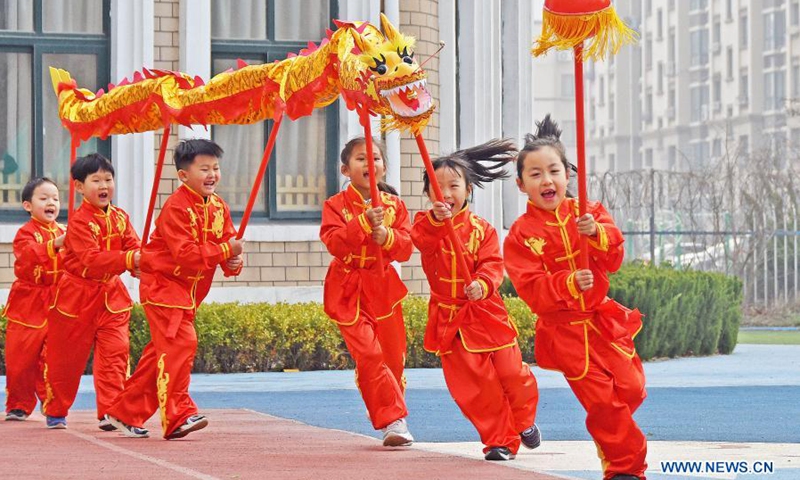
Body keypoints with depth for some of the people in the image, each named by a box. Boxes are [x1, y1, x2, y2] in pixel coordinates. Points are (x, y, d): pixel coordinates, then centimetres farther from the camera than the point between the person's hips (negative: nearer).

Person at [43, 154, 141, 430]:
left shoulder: (120, 217, 4)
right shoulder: (79, 221, -17)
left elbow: (133, 247, -4)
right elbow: (92, 259, -28)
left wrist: (141, 263, -29)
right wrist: (129, 259, -39)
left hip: (111, 295, 5)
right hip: (77, 296, -5)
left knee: (115, 354, -7)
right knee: (65, 358, 7)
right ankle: (55, 412, 26)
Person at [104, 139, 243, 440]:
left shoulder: (219, 207, 6)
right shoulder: (176, 207, -19)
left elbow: (228, 243, 5)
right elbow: (186, 254, -27)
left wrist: (233, 263, -18)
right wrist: (225, 251, -29)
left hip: (189, 289, 8)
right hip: (163, 283, -8)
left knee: (162, 350, 12)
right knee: (180, 343, -19)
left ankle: (125, 413, 23)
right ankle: (177, 417, -18)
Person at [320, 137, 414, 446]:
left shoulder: (394, 205, 6)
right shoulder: (336, 205, -3)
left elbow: (406, 247, -2)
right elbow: (334, 243, -18)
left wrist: (386, 235, -22)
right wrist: (364, 221, -28)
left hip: (383, 288, 4)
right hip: (348, 290, -3)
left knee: (393, 358, 7)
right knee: (369, 356, -16)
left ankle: (392, 422, 22)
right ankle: (394, 421, -14)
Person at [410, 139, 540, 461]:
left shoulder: (481, 229, -3)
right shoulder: (426, 224, -3)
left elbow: (492, 265, -12)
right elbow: (421, 241, -26)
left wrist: (482, 284, -33)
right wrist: (436, 219, -45)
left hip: (484, 312, 0)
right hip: (449, 319, 1)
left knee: (510, 372, 1)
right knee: (471, 386, -2)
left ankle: (524, 422, 31)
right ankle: (500, 441, 9)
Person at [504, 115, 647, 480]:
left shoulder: (588, 213, 2)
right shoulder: (521, 234, -8)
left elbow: (613, 258, -8)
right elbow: (531, 289, -15)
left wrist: (597, 234, -28)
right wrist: (569, 284, -32)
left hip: (602, 318, 4)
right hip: (563, 330, -3)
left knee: (630, 387, 0)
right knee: (600, 399, -7)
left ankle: (611, 446, 28)